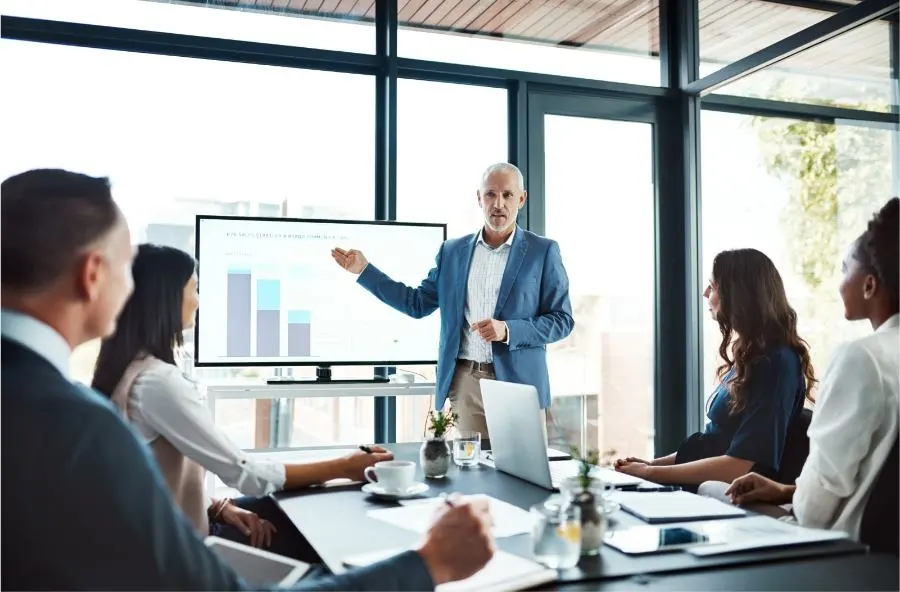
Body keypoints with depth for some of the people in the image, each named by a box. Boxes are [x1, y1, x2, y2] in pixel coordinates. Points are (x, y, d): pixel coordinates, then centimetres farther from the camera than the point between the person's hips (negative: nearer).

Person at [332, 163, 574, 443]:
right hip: (466, 381, 2)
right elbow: (418, 303, 13)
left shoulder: (543, 251, 0)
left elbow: (561, 319, -1)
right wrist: (365, 269, 9)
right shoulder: (453, 250, 10)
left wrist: (508, 330, -16)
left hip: (518, 383, -2)